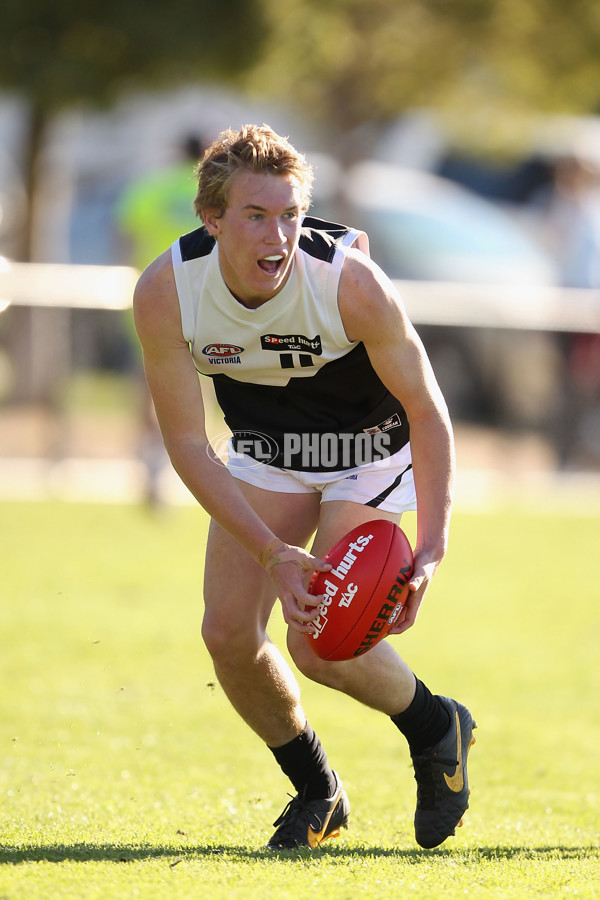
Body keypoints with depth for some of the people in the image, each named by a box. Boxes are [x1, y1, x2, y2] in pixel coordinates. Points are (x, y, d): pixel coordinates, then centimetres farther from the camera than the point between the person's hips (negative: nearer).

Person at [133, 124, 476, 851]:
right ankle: (317, 792, 19)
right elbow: (187, 444, -20)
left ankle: (436, 727, 16)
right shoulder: (165, 293, -26)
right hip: (265, 454, 3)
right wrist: (272, 553, -29)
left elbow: (426, 409, -21)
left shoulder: (353, 283, -33)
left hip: (370, 444, -3)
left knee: (318, 643, -17)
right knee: (229, 633, -8)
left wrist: (430, 549, -29)